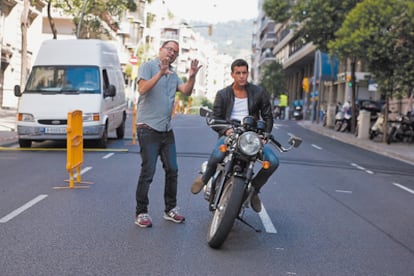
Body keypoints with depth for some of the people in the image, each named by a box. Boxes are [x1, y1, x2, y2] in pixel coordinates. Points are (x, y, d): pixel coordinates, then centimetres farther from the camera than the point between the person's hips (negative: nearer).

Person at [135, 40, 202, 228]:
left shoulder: (173, 74, 18)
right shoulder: (148, 67, -3)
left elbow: (186, 91, 4)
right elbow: (142, 89, -20)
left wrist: (192, 77, -13)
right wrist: (161, 73, -27)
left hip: (167, 129, 8)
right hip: (148, 128, -7)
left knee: (172, 170, 10)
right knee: (148, 172, -7)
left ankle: (170, 209, 21)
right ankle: (141, 212, 2)